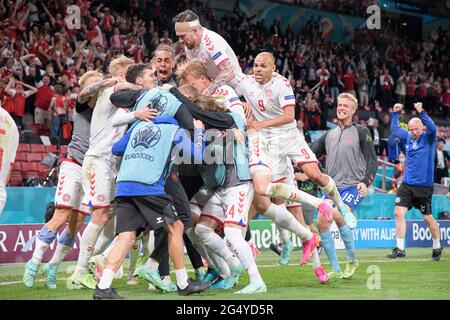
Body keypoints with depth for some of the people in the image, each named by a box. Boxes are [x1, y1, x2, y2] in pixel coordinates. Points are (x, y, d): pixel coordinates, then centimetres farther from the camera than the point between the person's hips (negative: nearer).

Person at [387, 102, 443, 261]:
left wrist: (421, 112, -31)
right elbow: (395, 130, 26)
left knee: (427, 218, 4)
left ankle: (437, 246, 25)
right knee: (399, 212, -8)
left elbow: (432, 128, -26)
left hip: (423, 186, -5)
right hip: (407, 184, 5)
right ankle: (400, 249, -4)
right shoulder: (408, 137, 10)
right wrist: (395, 113, 18)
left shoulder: (428, 138, -4)